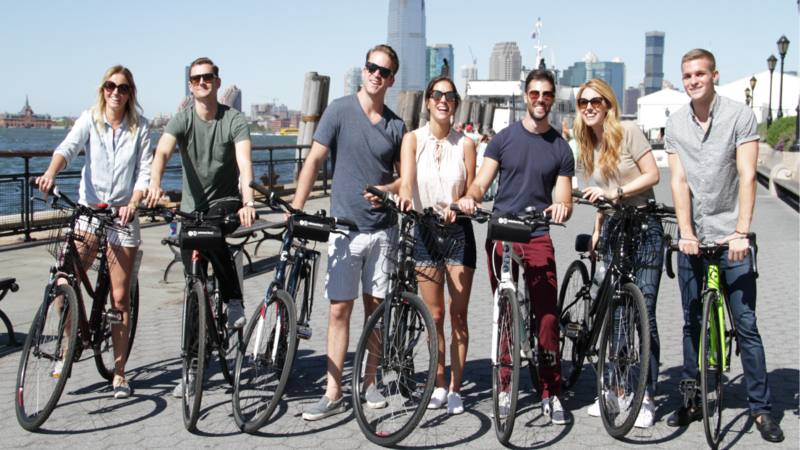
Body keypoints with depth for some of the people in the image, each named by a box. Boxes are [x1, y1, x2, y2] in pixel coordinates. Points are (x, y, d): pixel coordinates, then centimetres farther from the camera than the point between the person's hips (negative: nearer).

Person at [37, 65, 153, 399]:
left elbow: (144, 171, -2)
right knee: (64, 284, -13)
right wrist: (51, 173, -35)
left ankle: (119, 373, 12)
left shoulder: (139, 127, 2)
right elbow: (68, 147, -15)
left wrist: (133, 204, -19)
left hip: (122, 216, 0)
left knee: (120, 298, 1)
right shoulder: (89, 120, 2)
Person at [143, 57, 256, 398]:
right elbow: (163, 152, -24)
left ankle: (234, 302, -19)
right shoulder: (182, 120, -4)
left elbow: (244, 163, -24)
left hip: (227, 202, -2)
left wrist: (247, 202, -43)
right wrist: (154, 185, -45)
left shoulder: (234, 120, -9)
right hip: (192, 207, 2)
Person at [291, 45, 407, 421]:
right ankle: (333, 394, 2)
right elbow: (314, 160, -5)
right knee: (340, 309, -3)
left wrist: (386, 190, -12)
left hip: (382, 227, 3)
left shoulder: (396, 125, 7)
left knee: (375, 306, 9)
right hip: (345, 226, -3)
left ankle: (368, 383, 22)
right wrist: (296, 209, -15)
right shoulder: (340, 111, -2)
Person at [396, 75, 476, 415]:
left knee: (458, 315, 1)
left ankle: (455, 388, 13)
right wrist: (404, 194, -39)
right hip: (424, 230, 0)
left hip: (458, 231, 0)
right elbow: (406, 177, -17)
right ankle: (439, 385, 20)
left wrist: (459, 206, -21)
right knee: (435, 315, 6)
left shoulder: (465, 144, 0)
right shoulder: (413, 139, -1)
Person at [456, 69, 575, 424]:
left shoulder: (561, 148, 9)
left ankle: (551, 394, 0)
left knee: (547, 316, -8)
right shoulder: (504, 138, 8)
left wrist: (562, 207, -19)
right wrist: (470, 197, -21)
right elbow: (482, 182, 2)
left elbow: (564, 199, 5)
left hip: (538, 237, 0)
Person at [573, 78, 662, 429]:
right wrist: (597, 228, 14)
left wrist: (617, 192, -19)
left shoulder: (628, 131, -7)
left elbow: (652, 175, -10)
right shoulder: (589, 145, 12)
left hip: (643, 227, -6)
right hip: (614, 230, 6)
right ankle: (617, 388, 18)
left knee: (643, 314, -8)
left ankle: (647, 397, 0)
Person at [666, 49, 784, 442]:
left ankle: (761, 408, 6)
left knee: (745, 324, -3)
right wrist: (685, 233, -12)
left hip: (731, 239, -3)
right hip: (693, 241, 3)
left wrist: (741, 233, -21)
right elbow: (679, 181, 0)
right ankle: (692, 402, 19)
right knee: (692, 324, 9)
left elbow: (746, 176, -12)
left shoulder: (740, 116, -5)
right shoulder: (675, 125, 6)